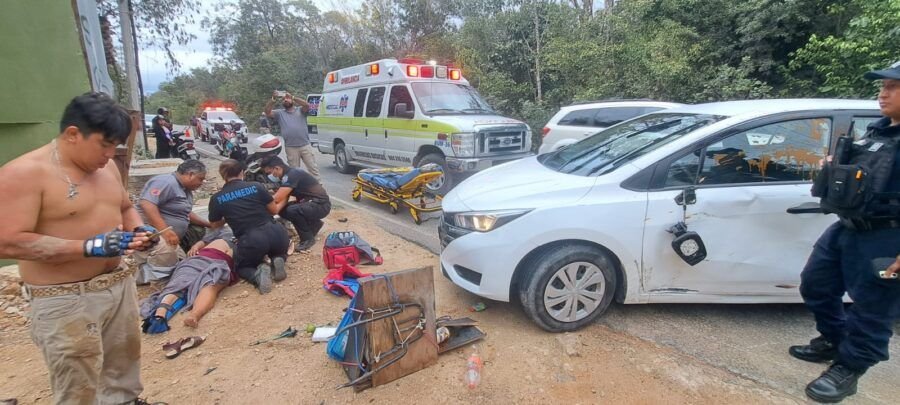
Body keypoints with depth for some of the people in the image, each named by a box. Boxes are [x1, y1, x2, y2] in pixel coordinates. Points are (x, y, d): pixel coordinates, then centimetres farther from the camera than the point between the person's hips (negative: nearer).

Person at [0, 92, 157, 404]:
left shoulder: (106, 167, 6)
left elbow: (125, 207, 20)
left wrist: (138, 229, -2)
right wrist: (89, 247, -29)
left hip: (119, 284, 7)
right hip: (65, 301, -6)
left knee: (124, 367, 22)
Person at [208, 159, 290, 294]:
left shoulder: (216, 199, 8)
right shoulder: (256, 186, 6)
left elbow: (215, 225, 23)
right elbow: (274, 210, 14)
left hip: (251, 241, -1)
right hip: (276, 234, 2)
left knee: (241, 267, 28)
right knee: (278, 250, 37)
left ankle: (257, 274, -6)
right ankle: (278, 259, 1)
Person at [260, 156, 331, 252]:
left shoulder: (292, 174, -22)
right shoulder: (285, 176, 8)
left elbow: (277, 199, -27)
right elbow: (283, 200, -1)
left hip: (321, 205, -10)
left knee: (292, 211, -30)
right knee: (283, 210, 3)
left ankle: (308, 238, -8)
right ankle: (314, 223, 19)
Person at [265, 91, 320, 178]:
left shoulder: (300, 110, 10)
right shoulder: (279, 113, 13)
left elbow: (307, 105, -10)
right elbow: (267, 112, -2)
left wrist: (293, 97, -18)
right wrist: (273, 99, -15)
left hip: (305, 146, -1)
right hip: (291, 148, 1)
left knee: (313, 168, 2)